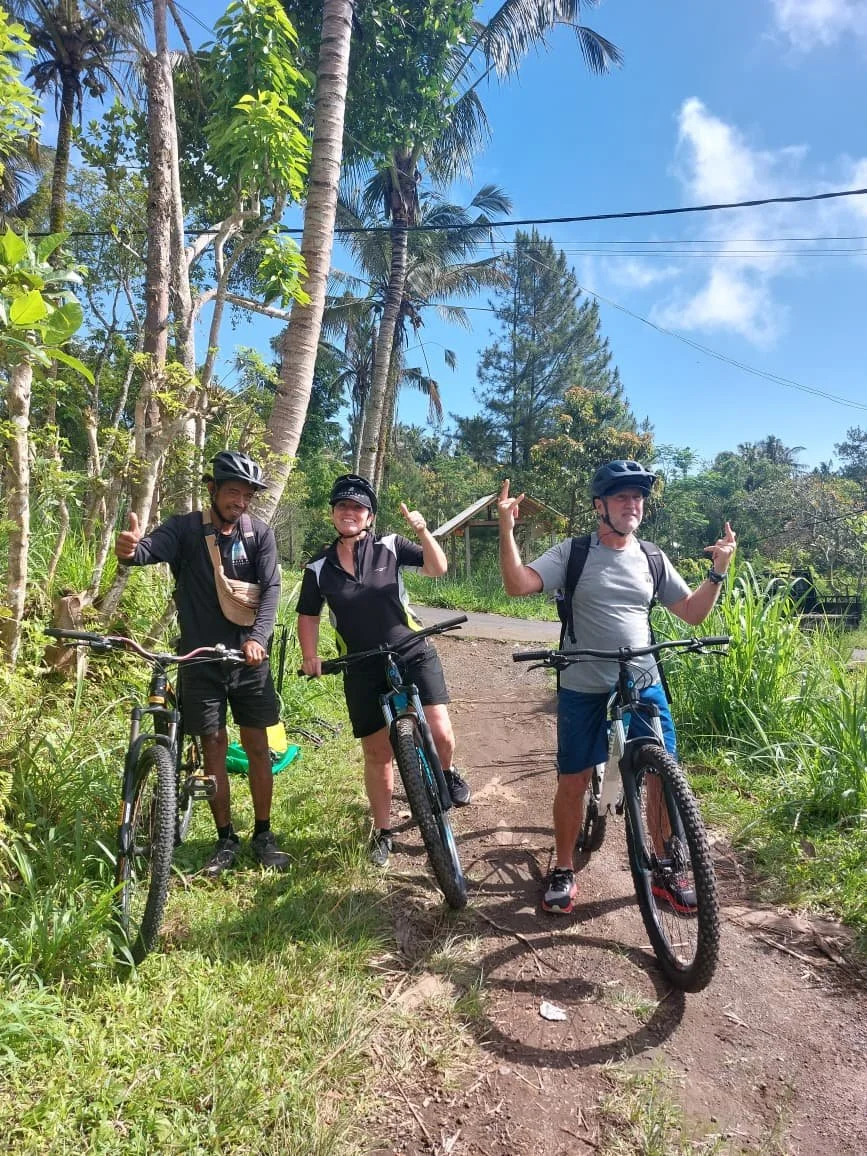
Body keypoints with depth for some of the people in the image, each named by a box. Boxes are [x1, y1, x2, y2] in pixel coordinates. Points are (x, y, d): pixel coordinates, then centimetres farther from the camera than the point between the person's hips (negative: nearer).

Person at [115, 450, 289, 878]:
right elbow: (152, 548, -25)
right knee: (213, 745, 6)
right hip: (201, 658, -1)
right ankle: (226, 839, 20)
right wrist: (130, 550, -50)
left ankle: (263, 834, 21)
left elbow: (270, 588, -11)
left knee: (256, 745, 6)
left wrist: (259, 636, -27)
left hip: (249, 656, 1)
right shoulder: (183, 528, -5)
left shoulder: (260, 534, -1)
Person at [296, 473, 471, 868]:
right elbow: (308, 616, 12)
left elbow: (438, 568, -9)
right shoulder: (319, 567, 1)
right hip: (363, 669, 1)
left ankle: (447, 774, 24)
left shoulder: (389, 546, -3)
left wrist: (423, 531, -25)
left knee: (441, 734, -12)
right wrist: (310, 657, -2)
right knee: (377, 754, 7)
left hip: (413, 653, -1)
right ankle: (382, 831, 27)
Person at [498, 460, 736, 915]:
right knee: (572, 782, 6)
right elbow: (518, 585, -18)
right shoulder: (572, 553, -5)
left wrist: (718, 572, -4)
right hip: (583, 690, -3)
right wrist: (507, 528, -28)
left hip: (645, 687, 3)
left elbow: (693, 613, 10)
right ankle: (563, 870, 26)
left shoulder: (652, 558, 6)